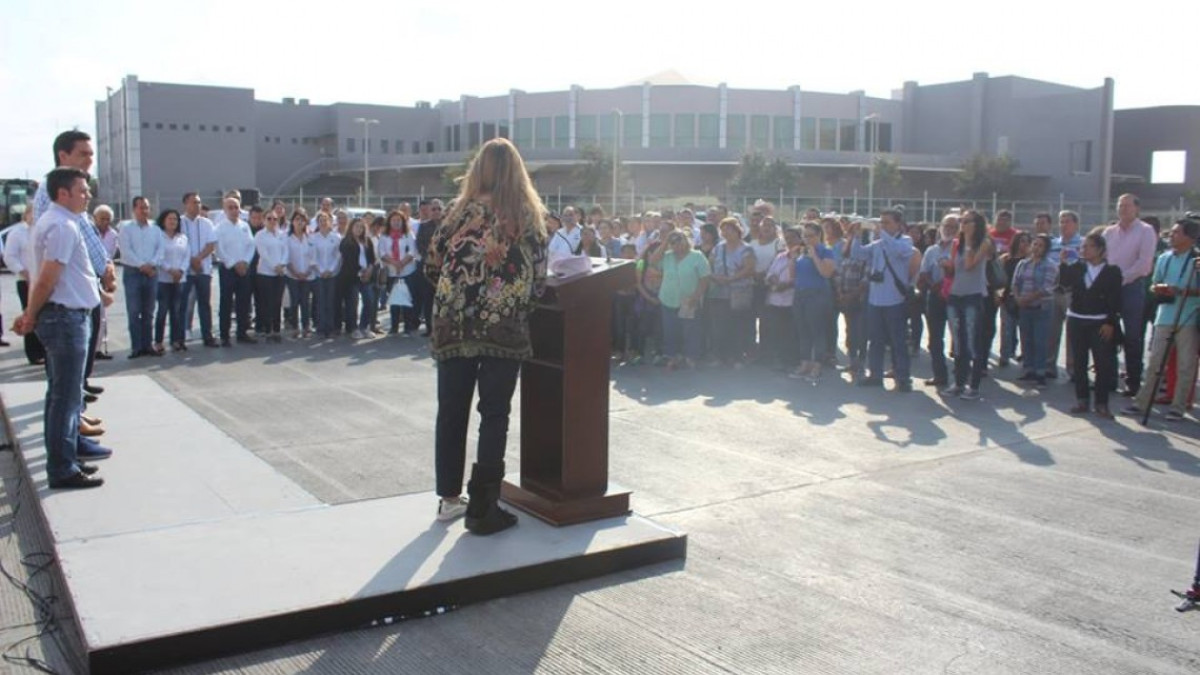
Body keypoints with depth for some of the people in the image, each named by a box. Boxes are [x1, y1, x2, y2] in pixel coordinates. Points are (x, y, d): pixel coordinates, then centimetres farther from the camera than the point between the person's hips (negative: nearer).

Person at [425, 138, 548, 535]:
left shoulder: (463, 210, 3)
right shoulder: (528, 216, 1)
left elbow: (432, 265, 6)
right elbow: (539, 275, 0)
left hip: (454, 324, 2)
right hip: (505, 327, -1)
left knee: (452, 411, 12)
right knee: (494, 415, 4)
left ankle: (449, 497, 24)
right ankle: (483, 508, 4)